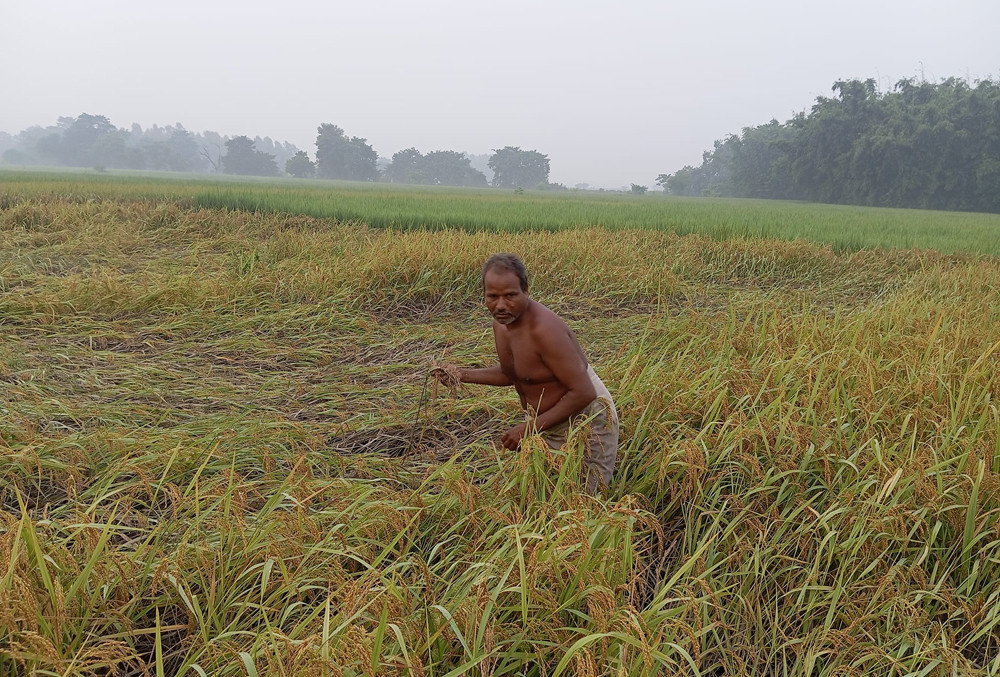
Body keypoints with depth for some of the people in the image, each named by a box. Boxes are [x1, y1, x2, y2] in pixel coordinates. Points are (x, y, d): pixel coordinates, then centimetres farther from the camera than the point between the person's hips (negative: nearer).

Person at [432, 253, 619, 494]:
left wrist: (531, 427, -27)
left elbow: (583, 393, -30)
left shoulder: (544, 329, -31)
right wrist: (462, 375, 3)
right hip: (546, 424, 8)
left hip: (585, 423, -8)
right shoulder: (501, 323, -2)